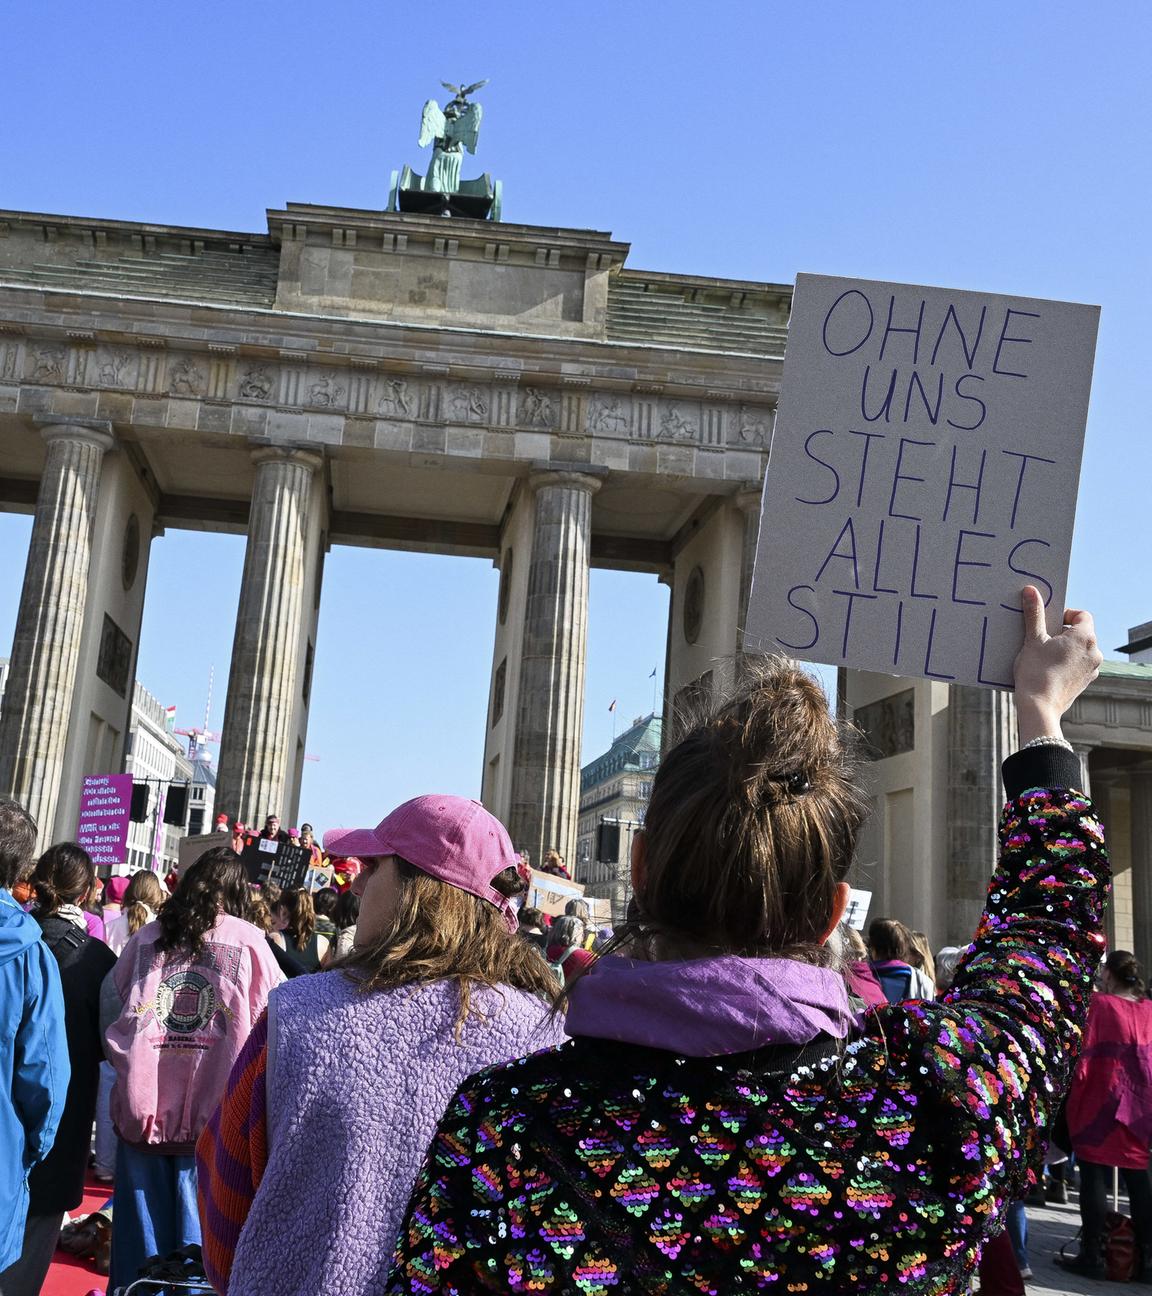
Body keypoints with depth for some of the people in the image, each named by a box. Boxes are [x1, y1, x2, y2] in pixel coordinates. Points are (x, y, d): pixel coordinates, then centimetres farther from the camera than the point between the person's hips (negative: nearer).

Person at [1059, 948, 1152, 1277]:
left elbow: (1088, 1054, -13)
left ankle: (1092, 1256, 3)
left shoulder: (1102, 1004, -11)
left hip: (1101, 1102, -5)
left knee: (1094, 1177, 0)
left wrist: (1073, 1099, -5)